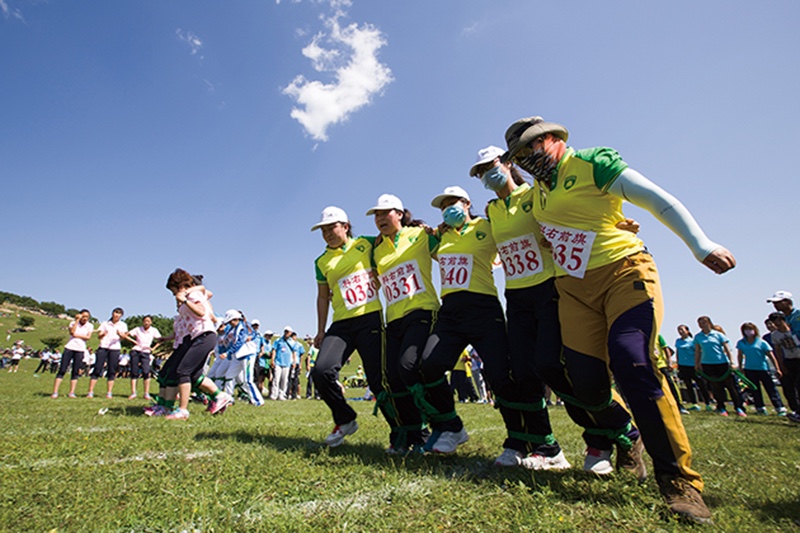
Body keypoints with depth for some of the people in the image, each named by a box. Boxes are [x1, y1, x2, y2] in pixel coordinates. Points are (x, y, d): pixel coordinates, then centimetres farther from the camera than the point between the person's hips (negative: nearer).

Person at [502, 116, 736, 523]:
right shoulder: (538, 188, 13)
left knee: (632, 364, -22)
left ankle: (679, 478, -6)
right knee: (584, 380, -2)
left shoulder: (593, 163, -5)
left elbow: (658, 200, -7)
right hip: (575, 289, 5)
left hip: (623, 273, -5)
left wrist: (702, 246, -12)